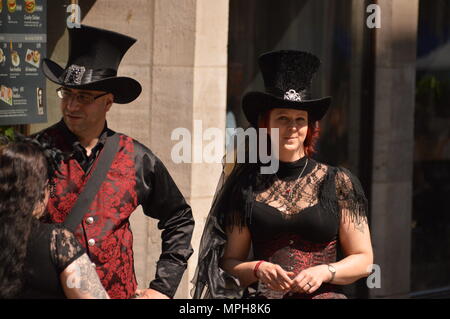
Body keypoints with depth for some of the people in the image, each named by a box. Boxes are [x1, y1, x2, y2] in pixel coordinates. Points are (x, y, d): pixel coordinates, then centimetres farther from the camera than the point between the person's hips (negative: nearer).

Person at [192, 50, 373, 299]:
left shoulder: (338, 182, 8)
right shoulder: (247, 184, 10)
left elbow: (364, 260, 11)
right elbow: (229, 263, 14)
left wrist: (324, 272, -6)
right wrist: (258, 269, -5)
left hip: (323, 294, -1)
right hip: (261, 299, 1)